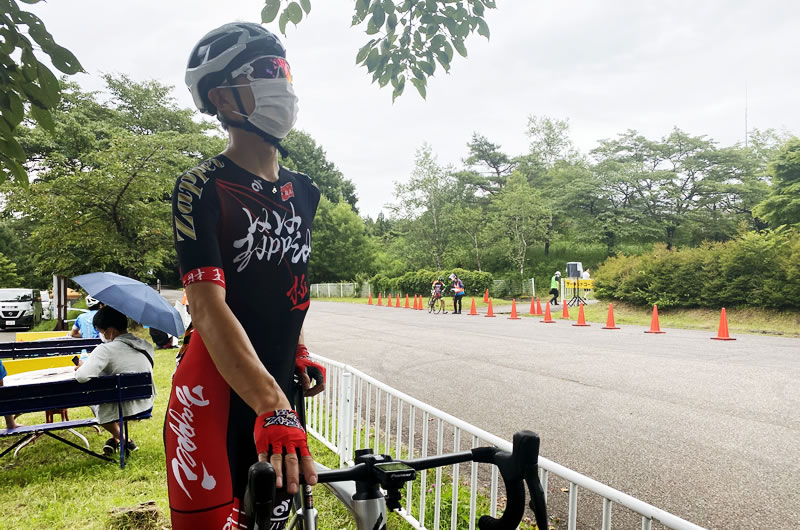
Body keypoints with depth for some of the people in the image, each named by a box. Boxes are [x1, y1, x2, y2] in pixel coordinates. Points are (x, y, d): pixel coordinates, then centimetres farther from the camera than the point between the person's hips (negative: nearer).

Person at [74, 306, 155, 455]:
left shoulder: (106, 349, -21)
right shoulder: (147, 346, -2)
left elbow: (82, 377, -31)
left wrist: (81, 367, -7)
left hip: (124, 409, -6)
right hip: (147, 405, 6)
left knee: (94, 400, 28)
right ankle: (116, 438, 37)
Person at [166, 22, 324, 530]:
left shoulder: (303, 192, 7)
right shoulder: (202, 189, -12)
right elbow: (208, 306, -23)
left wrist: (299, 352, 11)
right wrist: (271, 406, -33)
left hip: (279, 390, 6)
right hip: (216, 392, -5)